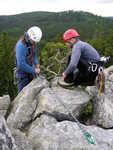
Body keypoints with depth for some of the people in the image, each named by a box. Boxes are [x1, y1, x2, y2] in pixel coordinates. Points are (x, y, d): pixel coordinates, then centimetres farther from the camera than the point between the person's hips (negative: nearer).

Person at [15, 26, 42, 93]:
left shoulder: (33, 42, -5)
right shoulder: (21, 45, -28)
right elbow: (21, 64, -30)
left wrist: (36, 63, -5)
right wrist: (33, 70, -21)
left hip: (30, 70, 7)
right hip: (22, 73, -7)